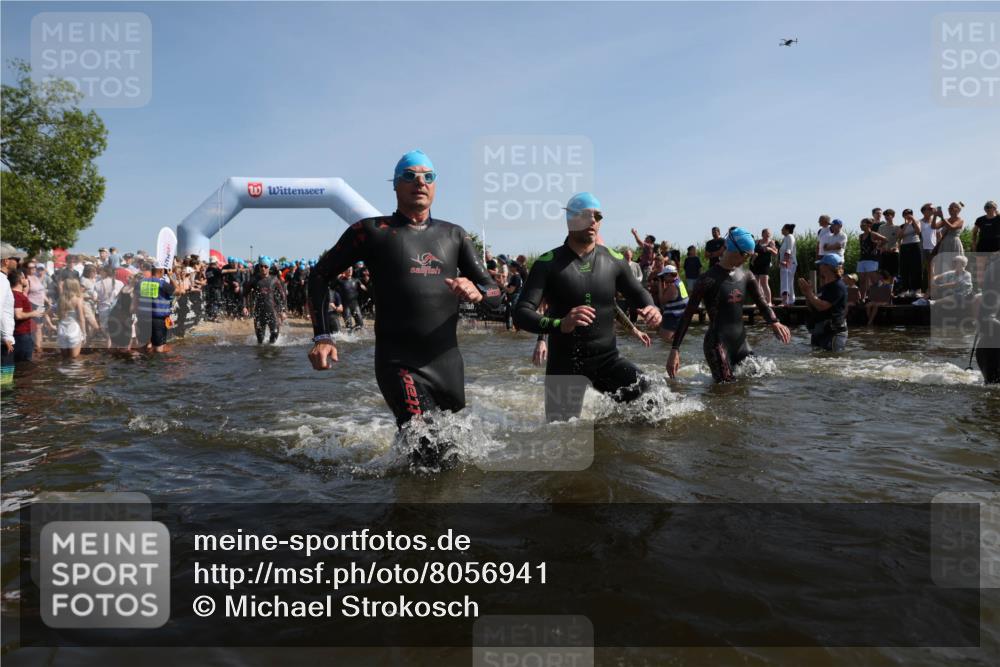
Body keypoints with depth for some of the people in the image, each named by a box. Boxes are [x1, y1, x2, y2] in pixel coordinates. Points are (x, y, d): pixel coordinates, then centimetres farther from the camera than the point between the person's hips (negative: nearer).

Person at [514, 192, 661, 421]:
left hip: (606, 358, 2)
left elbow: (637, 292, 17)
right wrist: (560, 324, -36)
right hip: (564, 362, -2)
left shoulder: (613, 260, 2)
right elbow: (522, 313, -15)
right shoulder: (548, 263, -8)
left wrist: (650, 309, -8)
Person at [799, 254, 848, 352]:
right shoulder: (825, 287, 17)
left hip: (833, 333, -10)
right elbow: (813, 309, 19)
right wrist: (806, 293, 4)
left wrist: (809, 291, -12)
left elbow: (821, 306, -23)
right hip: (820, 332, 10)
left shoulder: (838, 287, -14)